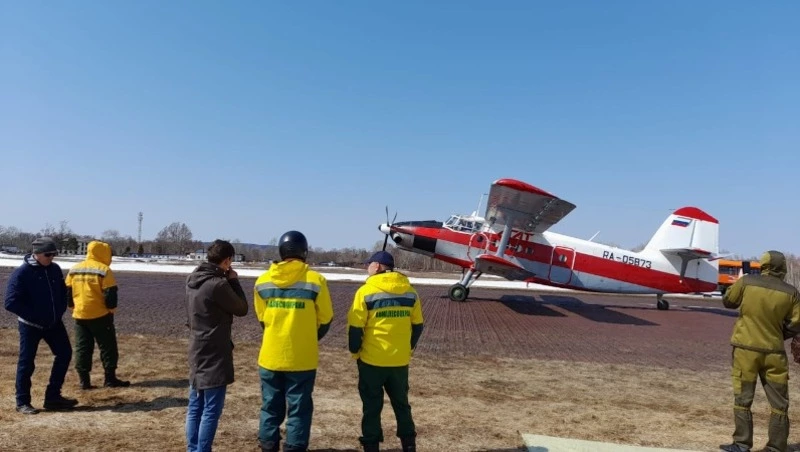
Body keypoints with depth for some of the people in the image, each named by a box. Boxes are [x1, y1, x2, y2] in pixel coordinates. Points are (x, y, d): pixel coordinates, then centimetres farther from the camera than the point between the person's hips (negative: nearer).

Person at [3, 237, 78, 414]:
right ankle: (22, 402, 18)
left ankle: (53, 396, 17)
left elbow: (63, 293, 15)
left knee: (64, 354, 5)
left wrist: (60, 311, 2)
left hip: (54, 323, 6)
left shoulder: (55, 269, 3)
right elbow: (11, 302, -17)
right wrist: (34, 317, -17)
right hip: (30, 326, -6)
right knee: (26, 363, 3)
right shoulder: (21, 273, -15)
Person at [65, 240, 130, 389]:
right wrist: (111, 309, -2)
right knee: (107, 347, 4)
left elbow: (68, 292, 14)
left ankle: (84, 381, 11)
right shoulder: (104, 270, -12)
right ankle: (110, 379, 7)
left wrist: (73, 308, 23)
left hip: (80, 315, 6)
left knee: (82, 348, 11)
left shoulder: (74, 270, 9)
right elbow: (110, 294, -15)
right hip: (100, 315, -6)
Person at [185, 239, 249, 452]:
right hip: (214, 354, -9)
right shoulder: (218, 284, -22)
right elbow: (241, 309, -8)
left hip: (196, 351, 9)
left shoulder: (193, 279, 6)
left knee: (195, 407, 16)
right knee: (211, 410, 0)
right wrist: (234, 281, -1)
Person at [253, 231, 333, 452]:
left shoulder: (262, 281, -1)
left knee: (270, 408, 16)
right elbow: (325, 319, 0)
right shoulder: (315, 280, -10)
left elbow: (261, 318, 9)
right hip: (302, 359, -3)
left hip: (271, 357, 3)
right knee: (299, 410, 8)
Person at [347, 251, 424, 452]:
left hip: (372, 360, -4)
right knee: (401, 403, 19)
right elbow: (418, 325, 8)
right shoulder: (410, 291, 2)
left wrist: (355, 352, 3)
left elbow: (355, 327, -11)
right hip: (400, 360, 4)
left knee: (371, 405, 10)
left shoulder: (366, 291, -11)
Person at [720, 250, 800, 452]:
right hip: (774, 352, 1)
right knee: (779, 404, 12)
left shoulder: (746, 282, -8)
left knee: (743, 399, 7)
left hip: (746, 348, -1)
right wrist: (779, 335, 16)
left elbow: (727, 301, 6)